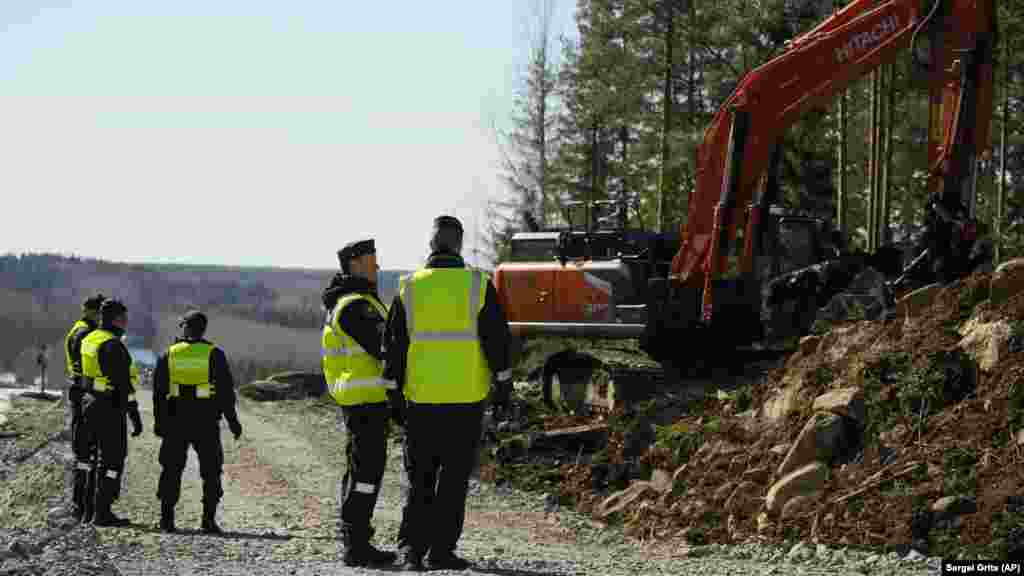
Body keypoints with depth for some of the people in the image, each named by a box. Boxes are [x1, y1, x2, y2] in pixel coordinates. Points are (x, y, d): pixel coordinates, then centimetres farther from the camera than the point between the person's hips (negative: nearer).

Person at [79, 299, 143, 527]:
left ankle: (91, 510, 19)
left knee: (97, 457, 16)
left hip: (90, 403, 9)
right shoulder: (113, 346, -19)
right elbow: (124, 384, -21)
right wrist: (135, 416, -18)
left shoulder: (89, 340, 9)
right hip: (110, 408, -9)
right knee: (112, 460, -3)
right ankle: (102, 514, -2)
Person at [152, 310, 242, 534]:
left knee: (171, 469, 9)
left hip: (176, 422, 2)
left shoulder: (168, 355, 3)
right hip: (206, 423, -2)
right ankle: (209, 519, -1)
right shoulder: (214, 355, -2)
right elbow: (226, 391, -3)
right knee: (211, 470, 6)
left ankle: (167, 518, 6)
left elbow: (159, 392, 5)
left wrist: (159, 422, 12)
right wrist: (232, 420, 4)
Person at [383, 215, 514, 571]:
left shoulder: (409, 288, 1)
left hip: (421, 398, 2)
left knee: (420, 477, 12)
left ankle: (411, 547, 3)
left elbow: (393, 344, 3)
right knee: (454, 477, 5)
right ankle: (441, 551, 5)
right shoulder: (478, 285, -3)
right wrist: (503, 381, 8)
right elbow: (497, 338, -3)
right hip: (466, 397, -1)